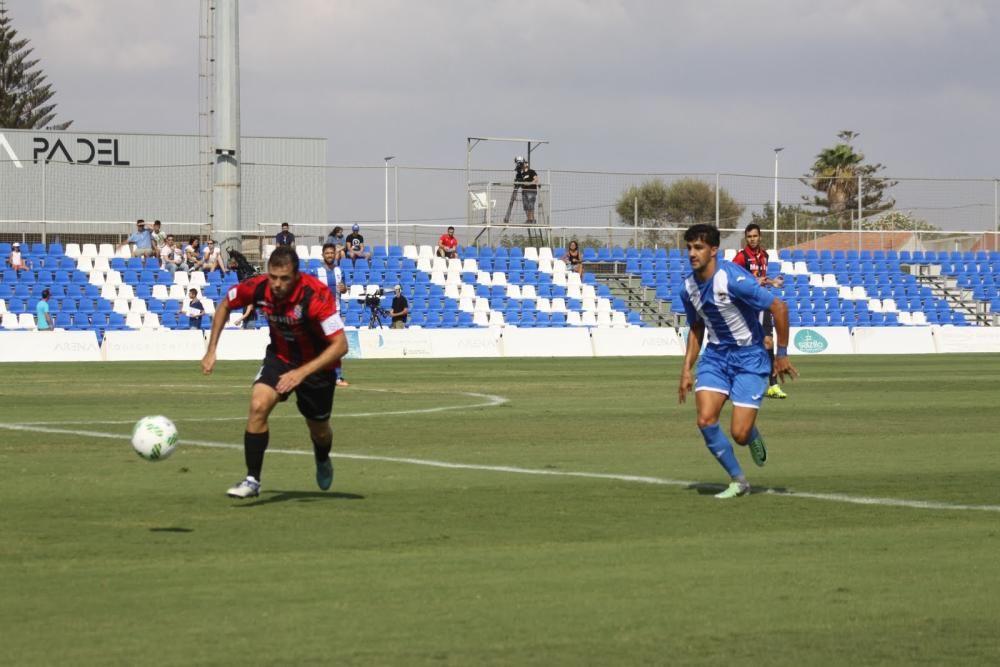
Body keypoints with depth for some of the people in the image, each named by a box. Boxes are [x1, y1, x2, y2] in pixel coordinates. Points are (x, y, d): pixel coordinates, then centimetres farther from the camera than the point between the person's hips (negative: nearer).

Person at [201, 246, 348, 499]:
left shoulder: (316, 295, -35)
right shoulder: (258, 288, -23)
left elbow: (340, 345, -35)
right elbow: (225, 305, 0)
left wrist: (301, 373, -42)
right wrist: (211, 351, -4)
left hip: (317, 362, -2)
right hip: (280, 354, 2)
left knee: (318, 429, 13)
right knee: (258, 405, -22)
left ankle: (323, 461, 51)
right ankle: (252, 480, -13)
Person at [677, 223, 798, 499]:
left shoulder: (734, 279, -23)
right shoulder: (688, 287, -1)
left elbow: (779, 307, -18)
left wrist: (782, 354, -13)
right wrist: (687, 369, 10)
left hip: (749, 357, -5)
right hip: (715, 355, 5)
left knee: (739, 434, -11)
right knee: (705, 420, -15)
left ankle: (753, 436, 29)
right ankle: (738, 480, 4)